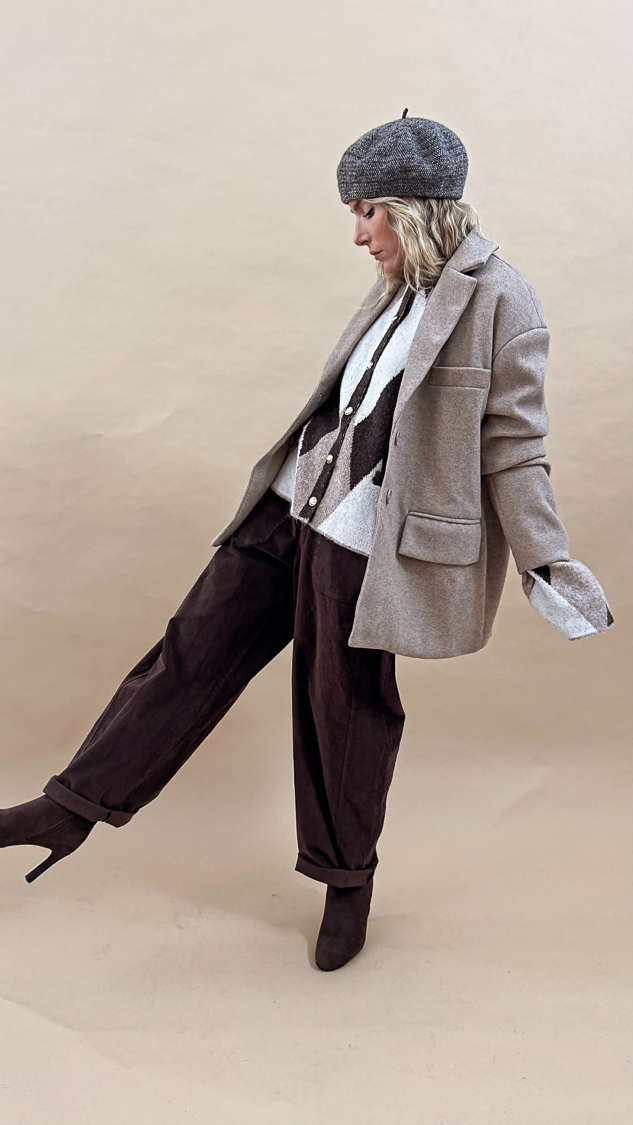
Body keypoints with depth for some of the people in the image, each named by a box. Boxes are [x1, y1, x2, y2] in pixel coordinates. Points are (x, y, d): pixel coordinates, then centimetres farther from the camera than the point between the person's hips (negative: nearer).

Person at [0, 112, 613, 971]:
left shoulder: (499, 302, -11)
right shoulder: (399, 288, 11)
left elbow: (514, 450, -10)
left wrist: (548, 566, -11)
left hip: (368, 541, -7)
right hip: (294, 507, 8)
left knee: (346, 708, 6)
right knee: (197, 647, 9)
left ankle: (347, 882, 32)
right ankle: (78, 807, 21)